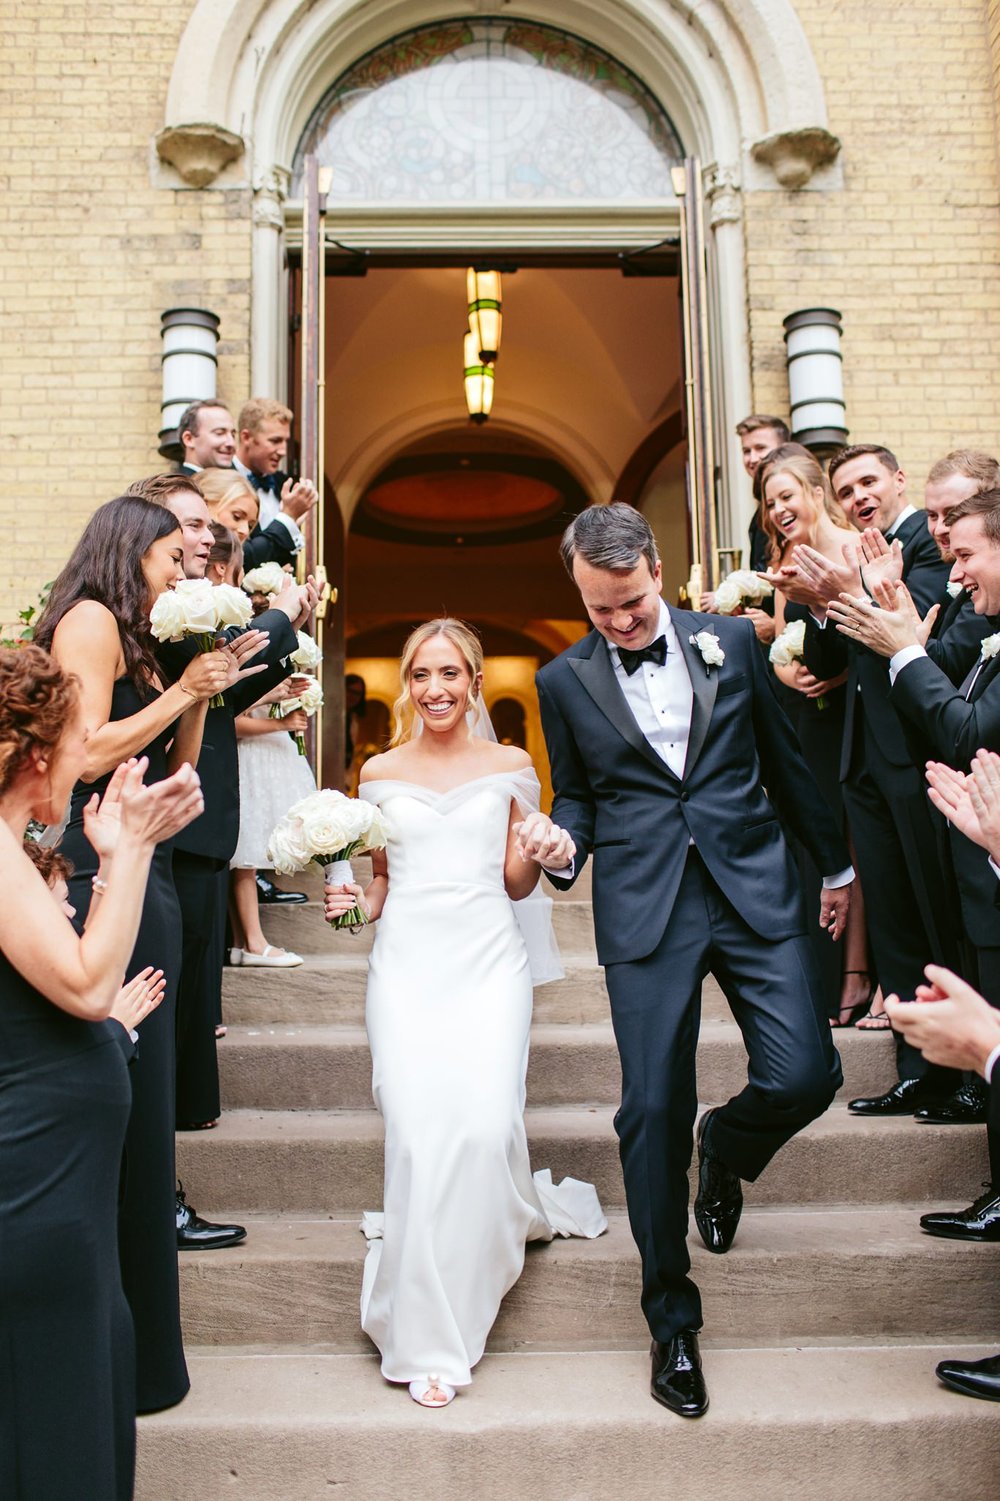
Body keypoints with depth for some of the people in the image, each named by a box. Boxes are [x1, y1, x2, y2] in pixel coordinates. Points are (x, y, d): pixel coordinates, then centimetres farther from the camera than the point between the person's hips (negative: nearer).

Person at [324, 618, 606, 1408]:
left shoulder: (510, 766, 9)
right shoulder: (381, 772, 12)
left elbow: (517, 884, 11)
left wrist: (541, 852, -9)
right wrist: (356, 901, -2)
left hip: (488, 961, -1)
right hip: (408, 963, 1)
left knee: (484, 1124, -17)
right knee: (419, 1131, -14)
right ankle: (427, 1337, 3)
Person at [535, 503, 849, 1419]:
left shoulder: (730, 640, 7)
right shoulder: (565, 680, 5)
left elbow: (783, 759, 14)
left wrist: (835, 862, 19)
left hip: (755, 891, 2)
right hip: (644, 908, -1)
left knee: (805, 1077, -8)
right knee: (652, 1111, -4)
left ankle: (726, 1148, 31)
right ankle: (672, 1319, 17)